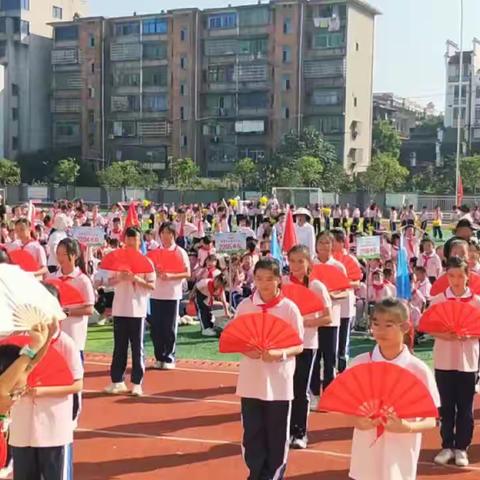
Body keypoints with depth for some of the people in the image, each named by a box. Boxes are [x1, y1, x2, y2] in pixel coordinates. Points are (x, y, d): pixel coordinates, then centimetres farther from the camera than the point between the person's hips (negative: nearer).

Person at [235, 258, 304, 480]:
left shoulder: (289, 308, -6)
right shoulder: (244, 306, 0)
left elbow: (298, 346, -4)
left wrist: (279, 353, -21)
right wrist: (246, 350, -14)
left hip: (279, 383, -2)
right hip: (251, 381, 2)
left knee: (277, 434, 9)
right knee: (252, 432, 8)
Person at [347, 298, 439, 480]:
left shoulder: (419, 370, -9)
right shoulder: (360, 363, -3)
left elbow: (430, 421, -5)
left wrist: (408, 427, -24)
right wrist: (356, 420, -16)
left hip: (400, 460, -2)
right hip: (366, 456, 2)